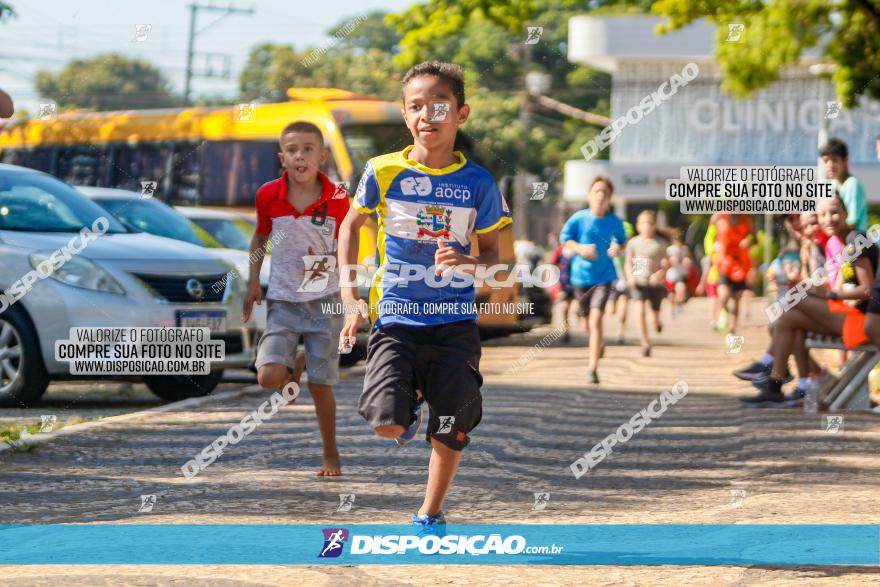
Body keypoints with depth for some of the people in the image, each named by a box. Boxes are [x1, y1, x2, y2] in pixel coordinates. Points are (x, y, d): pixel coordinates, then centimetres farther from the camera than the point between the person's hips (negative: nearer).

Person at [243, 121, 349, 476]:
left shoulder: (337, 198, -8)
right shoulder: (268, 196, -5)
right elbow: (260, 237, 13)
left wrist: (328, 262, -13)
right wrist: (253, 283, 7)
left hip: (324, 301, -1)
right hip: (282, 300, 1)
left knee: (321, 386, 0)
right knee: (268, 377, -16)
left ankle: (331, 454, 20)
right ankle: (294, 367, 21)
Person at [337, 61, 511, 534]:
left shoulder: (478, 183, -1)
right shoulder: (383, 172, -3)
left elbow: (492, 253, 8)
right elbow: (351, 226, 13)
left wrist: (468, 262, -17)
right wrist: (350, 298, 5)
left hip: (455, 323, 1)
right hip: (395, 320, -1)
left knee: (450, 431, 4)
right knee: (386, 423, -16)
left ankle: (430, 515, 27)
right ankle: (410, 408, 21)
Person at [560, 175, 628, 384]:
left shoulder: (614, 222, -6)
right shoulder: (579, 218, -10)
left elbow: (621, 240, 12)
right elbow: (565, 238, 1)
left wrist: (618, 248, -11)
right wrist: (580, 248, -18)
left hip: (604, 277, -2)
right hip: (581, 276, 2)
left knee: (596, 320, -18)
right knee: (587, 324, 16)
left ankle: (593, 368, -19)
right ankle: (599, 343, 52)